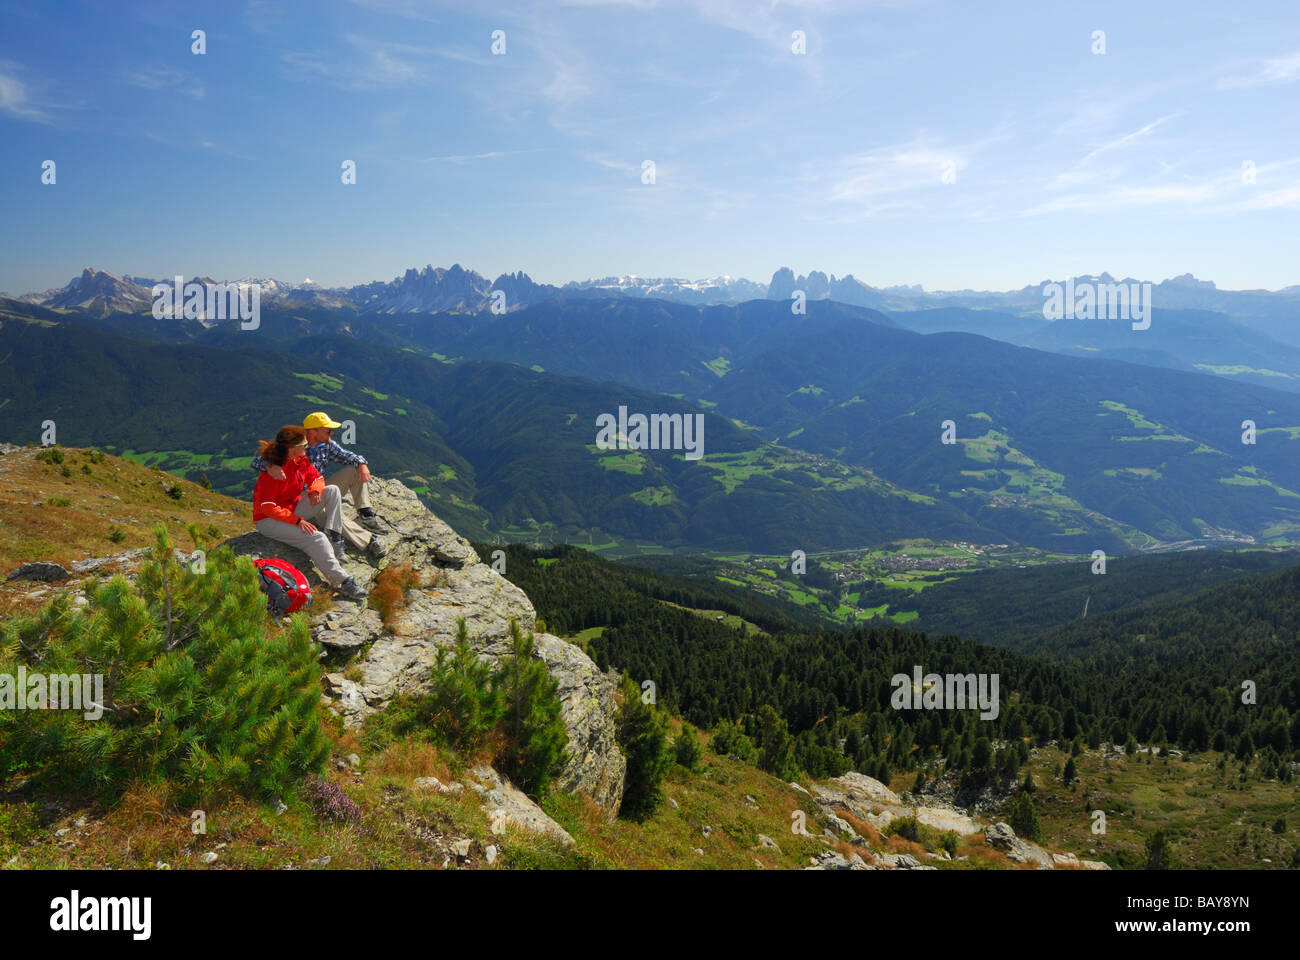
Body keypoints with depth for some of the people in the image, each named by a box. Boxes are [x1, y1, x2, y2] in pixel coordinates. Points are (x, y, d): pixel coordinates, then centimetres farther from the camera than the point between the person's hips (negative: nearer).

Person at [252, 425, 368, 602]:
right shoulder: (272, 469, -25)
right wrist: (297, 521, -31)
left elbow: (317, 478, 10)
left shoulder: (301, 460, -2)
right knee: (315, 537, -29)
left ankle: (333, 540, -17)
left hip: (293, 509, 8)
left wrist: (315, 490, -15)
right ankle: (341, 582, -32)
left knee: (332, 491, -8)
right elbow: (267, 507, -26)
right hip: (269, 520, -8)